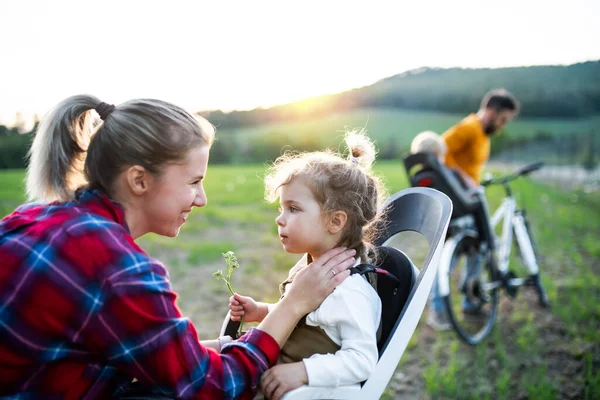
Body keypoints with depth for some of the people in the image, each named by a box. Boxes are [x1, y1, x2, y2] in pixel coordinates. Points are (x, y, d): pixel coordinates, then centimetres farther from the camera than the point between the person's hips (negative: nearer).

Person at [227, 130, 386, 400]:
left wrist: (303, 371, -36)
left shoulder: (349, 290, -25)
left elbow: (363, 360, -28)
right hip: (276, 371, 9)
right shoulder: (307, 269, 3)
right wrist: (261, 312, 6)